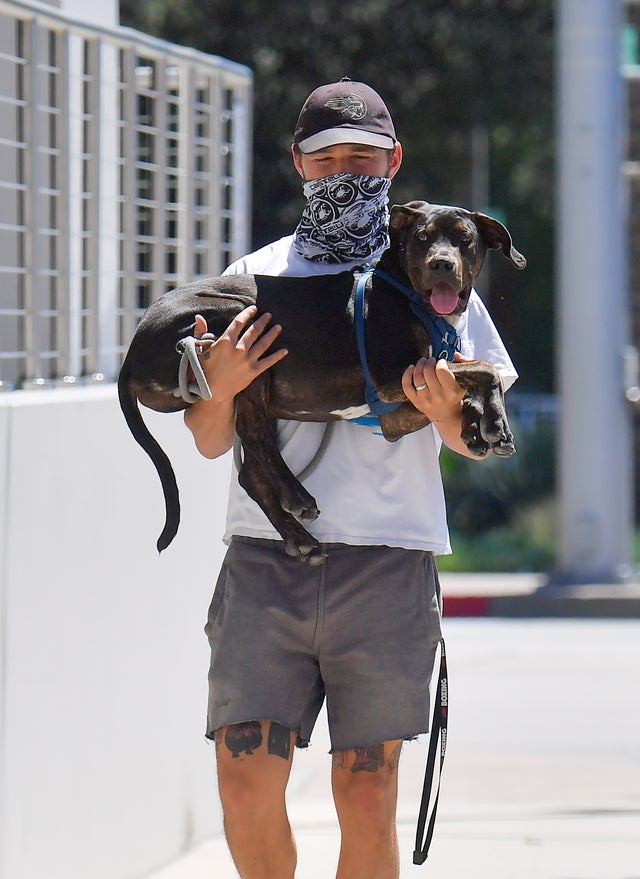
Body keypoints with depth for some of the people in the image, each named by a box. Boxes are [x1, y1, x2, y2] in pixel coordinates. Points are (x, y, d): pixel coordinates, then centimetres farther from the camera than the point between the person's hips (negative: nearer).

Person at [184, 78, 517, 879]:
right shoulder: (256, 278, 14)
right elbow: (210, 442, 14)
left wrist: (445, 410, -9)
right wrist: (221, 386, -8)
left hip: (386, 563, -1)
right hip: (265, 555, 1)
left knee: (366, 800, -3)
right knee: (246, 787, -7)